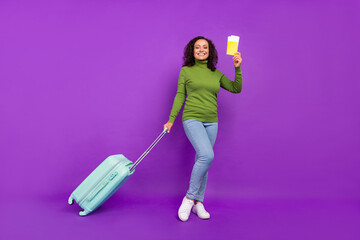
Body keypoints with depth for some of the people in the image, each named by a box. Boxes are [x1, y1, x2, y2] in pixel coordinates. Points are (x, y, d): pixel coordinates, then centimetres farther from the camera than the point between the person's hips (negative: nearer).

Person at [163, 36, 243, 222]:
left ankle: (198, 203, 18)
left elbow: (236, 89, 9)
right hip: (192, 119, -4)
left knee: (202, 160, 6)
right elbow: (180, 96, 3)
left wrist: (237, 68, -3)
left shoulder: (216, 74, 12)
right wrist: (171, 119, 0)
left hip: (211, 122, 4)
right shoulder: (186, 71, 4)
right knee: (207, 155, -24)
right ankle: (189, 197, -8)